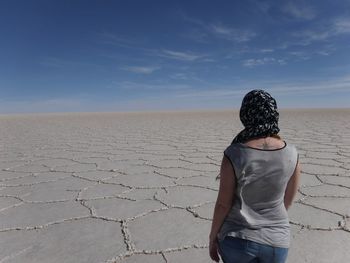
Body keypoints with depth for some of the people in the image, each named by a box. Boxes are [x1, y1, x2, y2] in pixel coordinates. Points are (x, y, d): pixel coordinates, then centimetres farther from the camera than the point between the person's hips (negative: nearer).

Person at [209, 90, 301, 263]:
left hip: (239, 238, -2)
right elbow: (289, 198, 2)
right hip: (276, 240, 3)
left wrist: (213, 236, 0)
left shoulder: (234, 155, -24)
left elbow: (223, 203, -16)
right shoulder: (291, 154, -12)